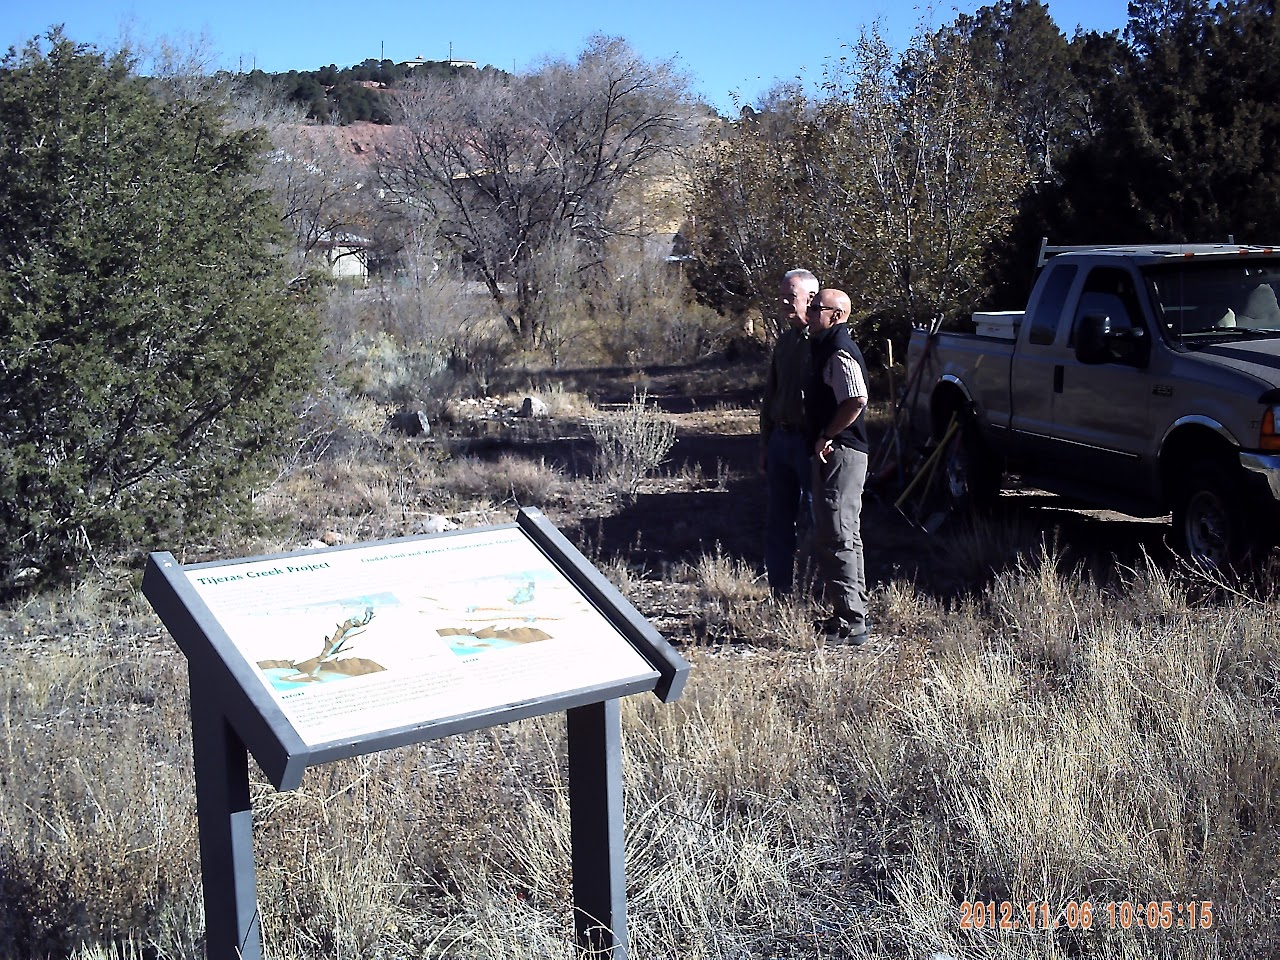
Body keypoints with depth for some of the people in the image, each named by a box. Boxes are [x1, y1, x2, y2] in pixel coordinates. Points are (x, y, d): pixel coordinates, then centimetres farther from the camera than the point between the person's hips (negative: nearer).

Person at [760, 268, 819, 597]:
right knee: (777, 524, 12)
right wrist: (764, 446, 17)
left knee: (813, 521, -2)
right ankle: (778, 595, 22)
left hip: (809, 443, -8)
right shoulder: (784, 341, 14)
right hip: (780, 440, 8)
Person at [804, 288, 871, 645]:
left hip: (840, 452, -11)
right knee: (839, 536, 15)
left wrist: (826, 437, -19)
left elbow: (856, 401, -27)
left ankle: (850, 623, -7)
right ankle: (851, 613, 23)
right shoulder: (825, 348, 17)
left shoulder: (840, 353, -16)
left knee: (838, 537, -10)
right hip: (833, 453, 11)